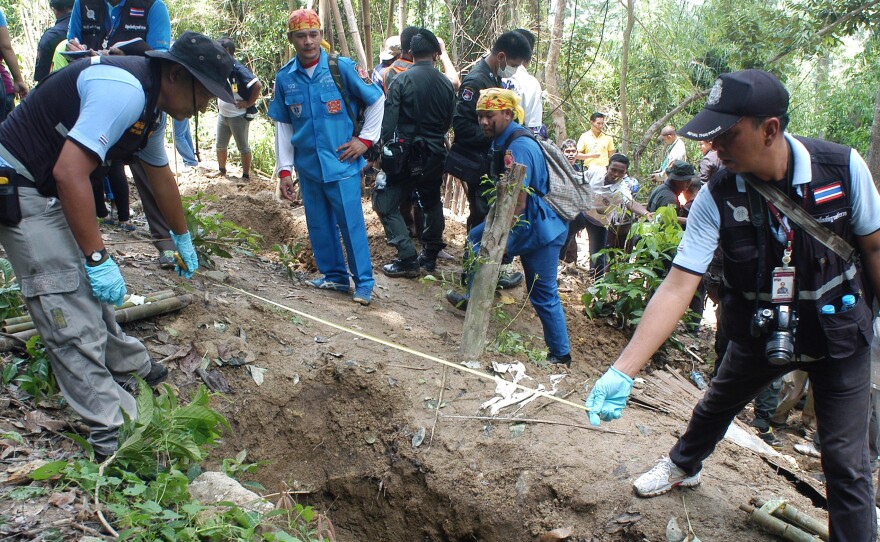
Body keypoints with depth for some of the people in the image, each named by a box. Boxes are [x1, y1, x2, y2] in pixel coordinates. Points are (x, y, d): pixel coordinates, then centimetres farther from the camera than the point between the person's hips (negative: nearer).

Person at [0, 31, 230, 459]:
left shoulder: (150, 106, 8)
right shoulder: (123, 90, -25)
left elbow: (160, 176, 22)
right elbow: (70, 173, -32)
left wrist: (182, 239, 33)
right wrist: (99, 259, -28)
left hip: (51, 192, 10)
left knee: (89, 289, 22)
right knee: (71, 318, -10)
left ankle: (132, 368, 40)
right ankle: (113, 437, -4)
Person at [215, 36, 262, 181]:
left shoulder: (238, 69, -19)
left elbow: (258, 86, -27)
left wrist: (249, 103, -18)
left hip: (238, 116, -8)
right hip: (222, 115, 8)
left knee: (243, 147, 5)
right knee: (220, 145, 18)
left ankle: (246, 175, 15)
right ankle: (221, 170, 36)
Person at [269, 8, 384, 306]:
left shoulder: (343, 67, -8)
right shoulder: (284, 77, 2)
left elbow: (376, 99, 3)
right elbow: (283, 126, 7)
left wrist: (366, 138, -3)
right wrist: (284, 170, 5)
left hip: (342, 162, -4)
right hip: (308, 166, 4)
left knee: (351, 223, -2)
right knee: (319, 225, 12)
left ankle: (364, 282, 9)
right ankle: (334, 275, 27)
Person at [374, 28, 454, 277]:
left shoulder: (403, 80, -11)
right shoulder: (446, 84, 2)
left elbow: (389, 119, -13)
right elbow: (449, 121, 11)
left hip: (406, 154, -5)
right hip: (435, 155, 5)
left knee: (386, 203, 2)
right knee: (432, 203, 22)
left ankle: (408, 257, -6)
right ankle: (430, 255, 28)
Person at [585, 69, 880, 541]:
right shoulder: (717, 198, -22)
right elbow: (677, 288, -28)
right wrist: (621, 372, -36)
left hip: (839, 333, -1)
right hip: (761, 333, 2)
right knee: (715, 406, 23)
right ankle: (683, 465, 55)